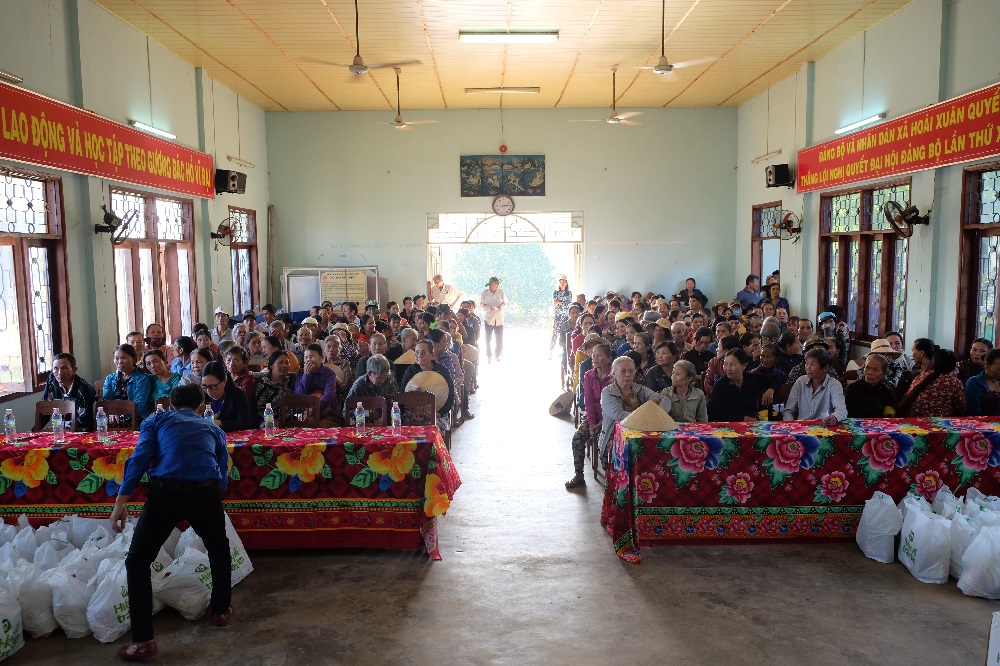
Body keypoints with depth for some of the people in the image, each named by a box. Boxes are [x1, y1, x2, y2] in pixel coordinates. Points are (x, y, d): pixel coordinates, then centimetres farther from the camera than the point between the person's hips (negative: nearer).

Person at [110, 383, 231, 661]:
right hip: (206, 492, 2)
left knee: (137, 561, 15)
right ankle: (221, 609, 40)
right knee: (218, 548, 31)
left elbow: (139, 458, 5)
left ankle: (143, 640, 10)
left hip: (166, 492, -2)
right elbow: (223, 475, 29)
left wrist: (121, 500, -2)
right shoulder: (213, 428, 29)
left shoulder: (157, 421, 24)